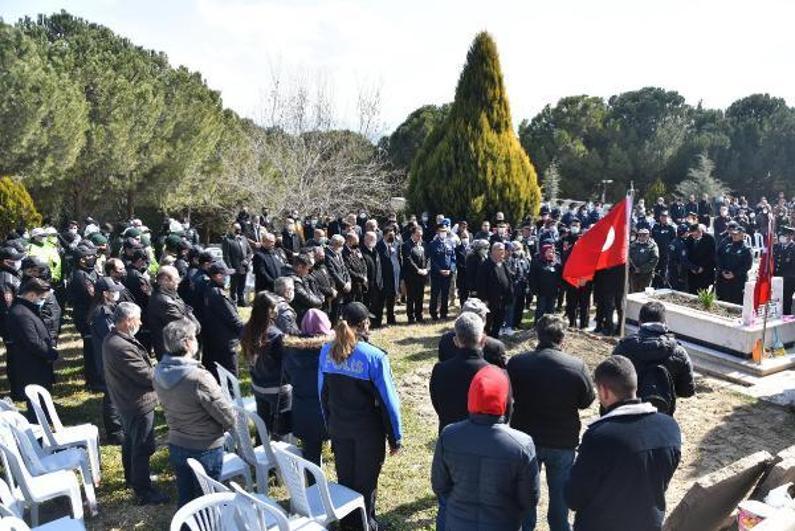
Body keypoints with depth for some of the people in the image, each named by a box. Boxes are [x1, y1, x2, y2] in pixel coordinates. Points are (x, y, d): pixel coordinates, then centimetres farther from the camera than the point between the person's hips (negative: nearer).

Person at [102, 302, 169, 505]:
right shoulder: (122, 347, -32)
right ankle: (143, 491, 13)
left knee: (130, 442, 26)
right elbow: (147, 376, -26)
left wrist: (154, 368, -1)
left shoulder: (112, 339, 1)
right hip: (139, 404, -11)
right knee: (143, 448, 2)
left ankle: (132, 477, 44)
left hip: (125, 402, 11)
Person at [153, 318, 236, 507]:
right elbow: (228, 417, -22)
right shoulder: (199, 378, -30)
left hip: (176, 446, 6)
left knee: (185, 499, 22)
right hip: (205, 449, -6)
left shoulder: (159, 372, -9)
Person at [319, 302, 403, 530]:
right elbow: (388, 400, -18)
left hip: (338, 426, 4)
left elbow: (323, 392, 2)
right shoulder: (374, 356, -23)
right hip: (368, 429, -4)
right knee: (366, 479, 15)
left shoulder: (327, 351, -9)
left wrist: (330, 424, 15)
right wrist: (395, 437, -7)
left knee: (344, 476, 22)